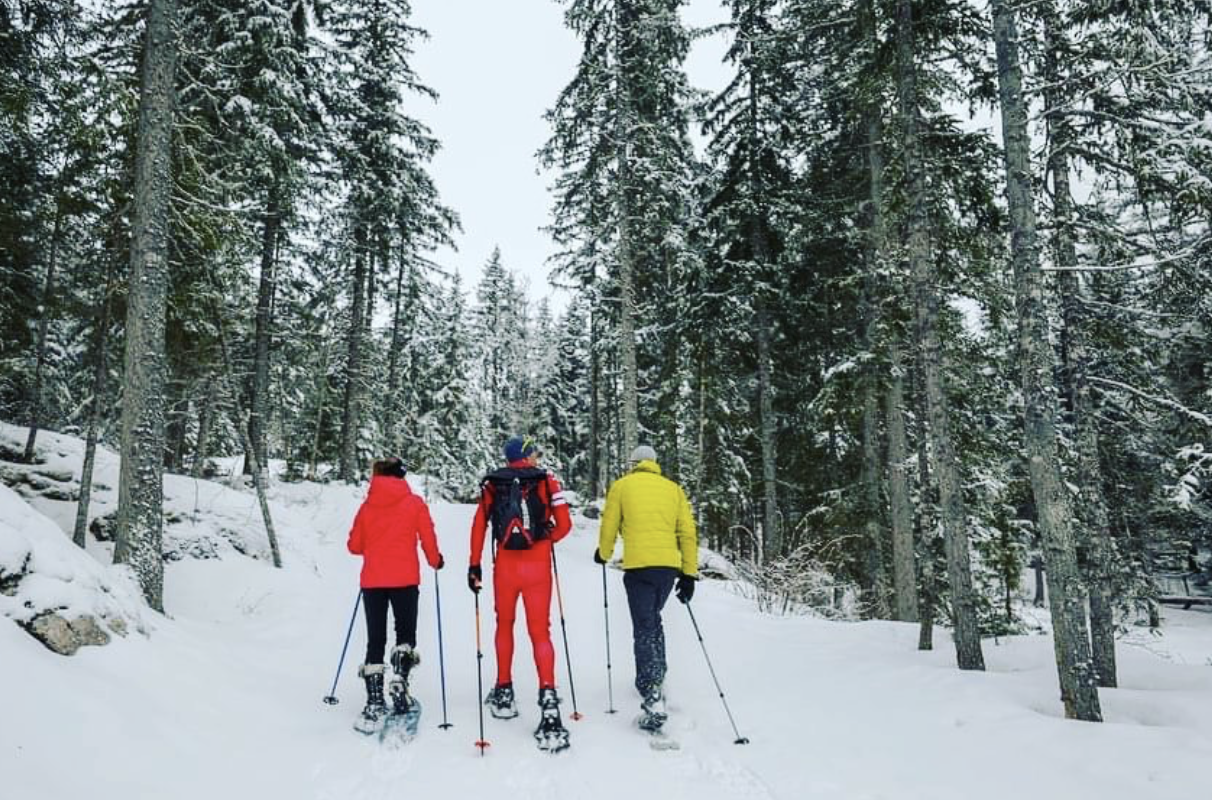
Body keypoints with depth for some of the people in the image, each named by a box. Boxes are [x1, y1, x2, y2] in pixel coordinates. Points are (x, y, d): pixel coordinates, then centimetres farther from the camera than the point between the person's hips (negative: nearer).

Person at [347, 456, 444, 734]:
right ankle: (400, 681, -11)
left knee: (375, 640, 8)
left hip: (372, 581, 2)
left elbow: (354, 545, 9)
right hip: (405, 579, -2)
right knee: (405, 634, 13)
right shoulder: (414, 503, 0)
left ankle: (374, 704, 2)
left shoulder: (367, 505, 6)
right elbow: (428, 538, -2)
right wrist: (436, 560, 17)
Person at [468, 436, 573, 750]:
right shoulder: (547, 481, 1)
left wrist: (474, 565, 5)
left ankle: (504, 692, 28)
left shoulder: (492, 484, 6)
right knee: (540, 631, 0)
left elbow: (479, 525, 1)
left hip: (505, 565, 2)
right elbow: (564, 525, -4)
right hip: (538, 566, -2)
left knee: (505, 624, 21)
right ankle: (548, 698, -16)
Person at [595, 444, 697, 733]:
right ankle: (656, 680, 27)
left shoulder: (622, 486, 8)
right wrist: (689, 574, 14)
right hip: (669, 566, 4)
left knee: (644, 629, -3)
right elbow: (688, 533, 10)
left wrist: (604, 554, 27)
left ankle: (653, 700, -15)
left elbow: (609, 526, 8)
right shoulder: (673, 488, 15)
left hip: (639, 566, -4)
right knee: (652, 620, 25)